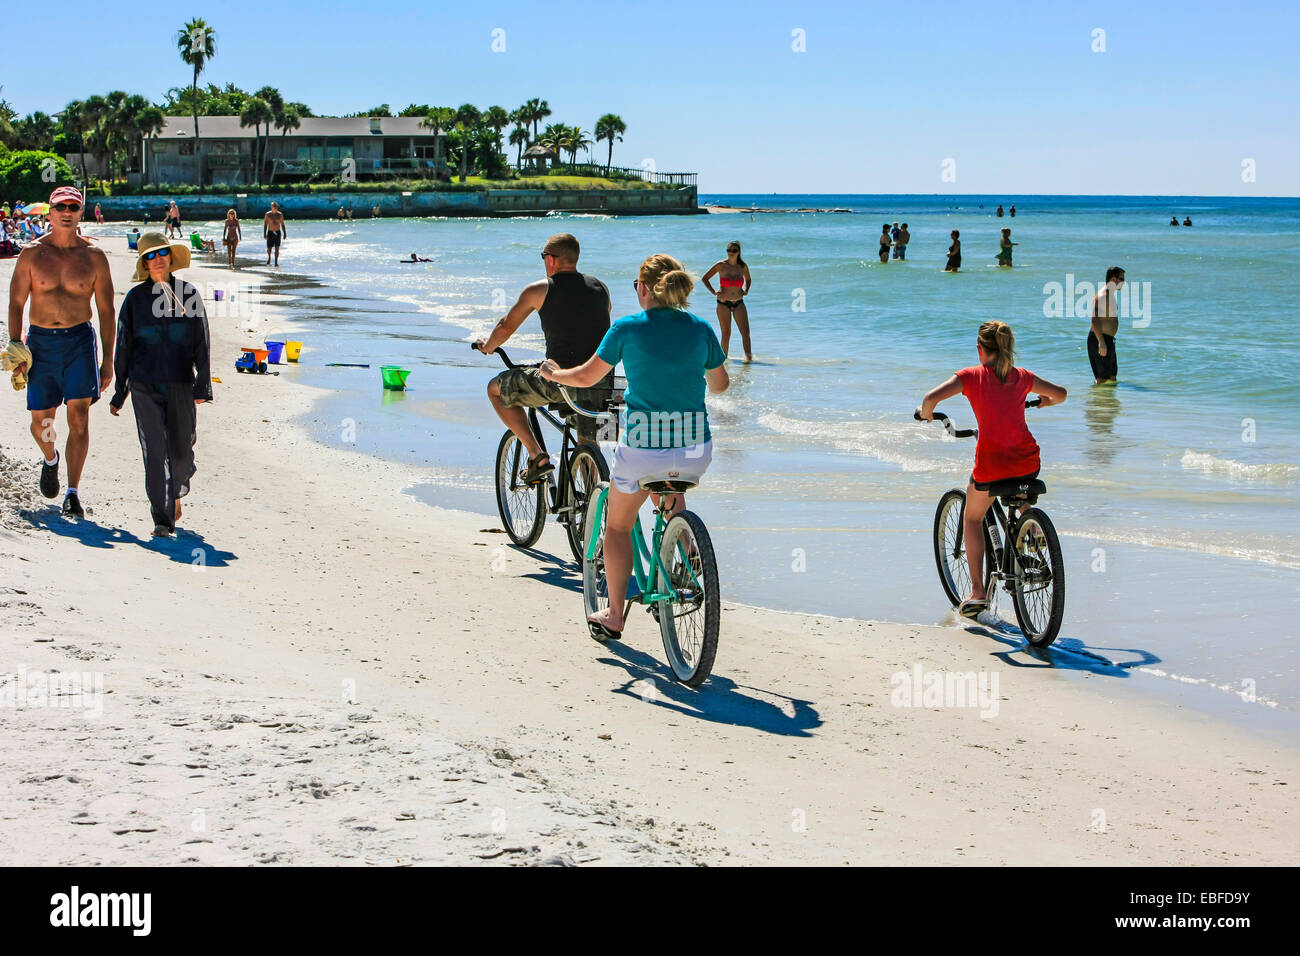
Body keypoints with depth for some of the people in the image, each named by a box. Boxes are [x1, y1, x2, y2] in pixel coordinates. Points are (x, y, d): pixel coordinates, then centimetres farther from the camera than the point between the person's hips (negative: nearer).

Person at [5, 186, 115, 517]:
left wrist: (108, 361, 4)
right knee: (41, 422, 6)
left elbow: (105, 310, 6)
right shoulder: (31, 254, 3)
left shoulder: (94, 256, 3)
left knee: (79, 418, -12)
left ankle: (73, 493, -8)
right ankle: (51, 458, 41)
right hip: (40, 341, 1)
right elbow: (16, 304, 4)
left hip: (80, 341, -1)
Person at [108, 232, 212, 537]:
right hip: (144, 385, -1)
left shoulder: (189, 295, 4)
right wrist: (120, 391, 9)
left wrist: (203, 384, -6)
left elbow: (201, 344, 3)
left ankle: (176, 493, 37)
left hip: (180, 384, 1)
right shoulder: (136, 298, 3)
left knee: (181, 450, 5)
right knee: (154, 451, -8)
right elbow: (123, 346, 9)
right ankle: (162, 520, -5)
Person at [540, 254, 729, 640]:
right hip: (696, 451, 3)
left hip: (643, 448, -3)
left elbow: (586, 377, 4)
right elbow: (720, 383, 17)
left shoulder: (628, 328, -4)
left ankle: (614, 615, 24)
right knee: (671, 496, 38)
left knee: (618, 525, 20)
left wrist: (554, 373, 25)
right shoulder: (700, 328, 4)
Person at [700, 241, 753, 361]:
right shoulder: (721, 265, -7)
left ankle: (748, 356, -16)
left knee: (745, 331, -11)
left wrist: (746, 291, 8)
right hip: (723, 303, -2)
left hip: (739, 303, 2)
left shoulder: (743, 266, 2)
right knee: (726, 333, -2)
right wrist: (713, 292, -2)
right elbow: (705, 278, 3)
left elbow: (748, 279, 24)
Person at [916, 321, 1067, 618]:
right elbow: (1060, 394, 22)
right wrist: (1039, 402, 42)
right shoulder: (1022, 377, 11)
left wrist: (925, 413, 9)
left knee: (972, 518, 21)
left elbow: (932, 397, -13)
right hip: (1027, 462, 3)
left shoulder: (971, 376, 1)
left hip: (991, 463, -3)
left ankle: (977, 591, 12)